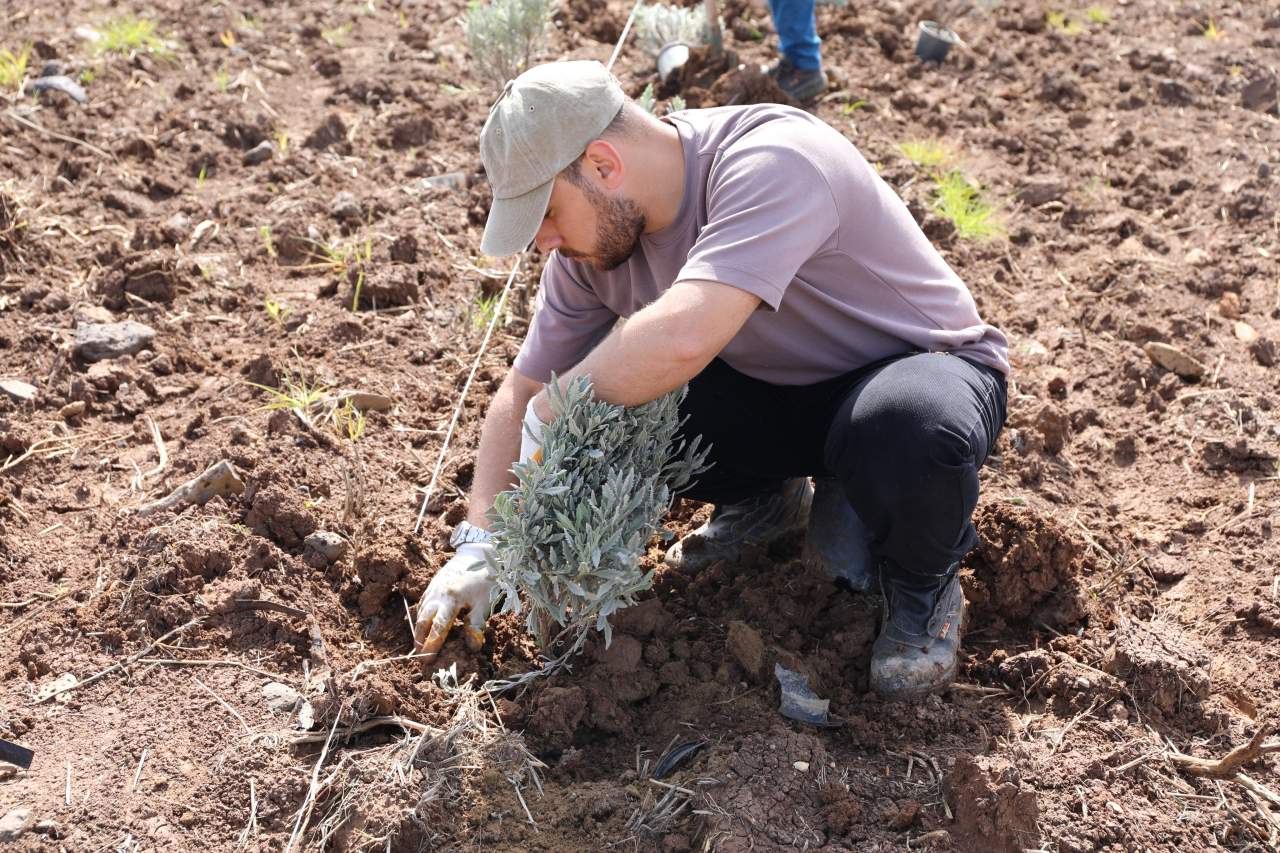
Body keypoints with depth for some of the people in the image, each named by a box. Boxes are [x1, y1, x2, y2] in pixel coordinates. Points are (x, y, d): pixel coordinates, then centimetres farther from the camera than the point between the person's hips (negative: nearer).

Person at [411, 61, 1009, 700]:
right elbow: (522, 393, 0)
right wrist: (477, 544, -8)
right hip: (773, 386, 6)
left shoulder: (773, 161, -33)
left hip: (922, 364, -6)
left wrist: (550, 410, -31)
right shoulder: (592, 242, -9)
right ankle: (763, 497, 14)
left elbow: (683, 338, -48)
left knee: (905, 429, -41)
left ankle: (923, 583, -6)